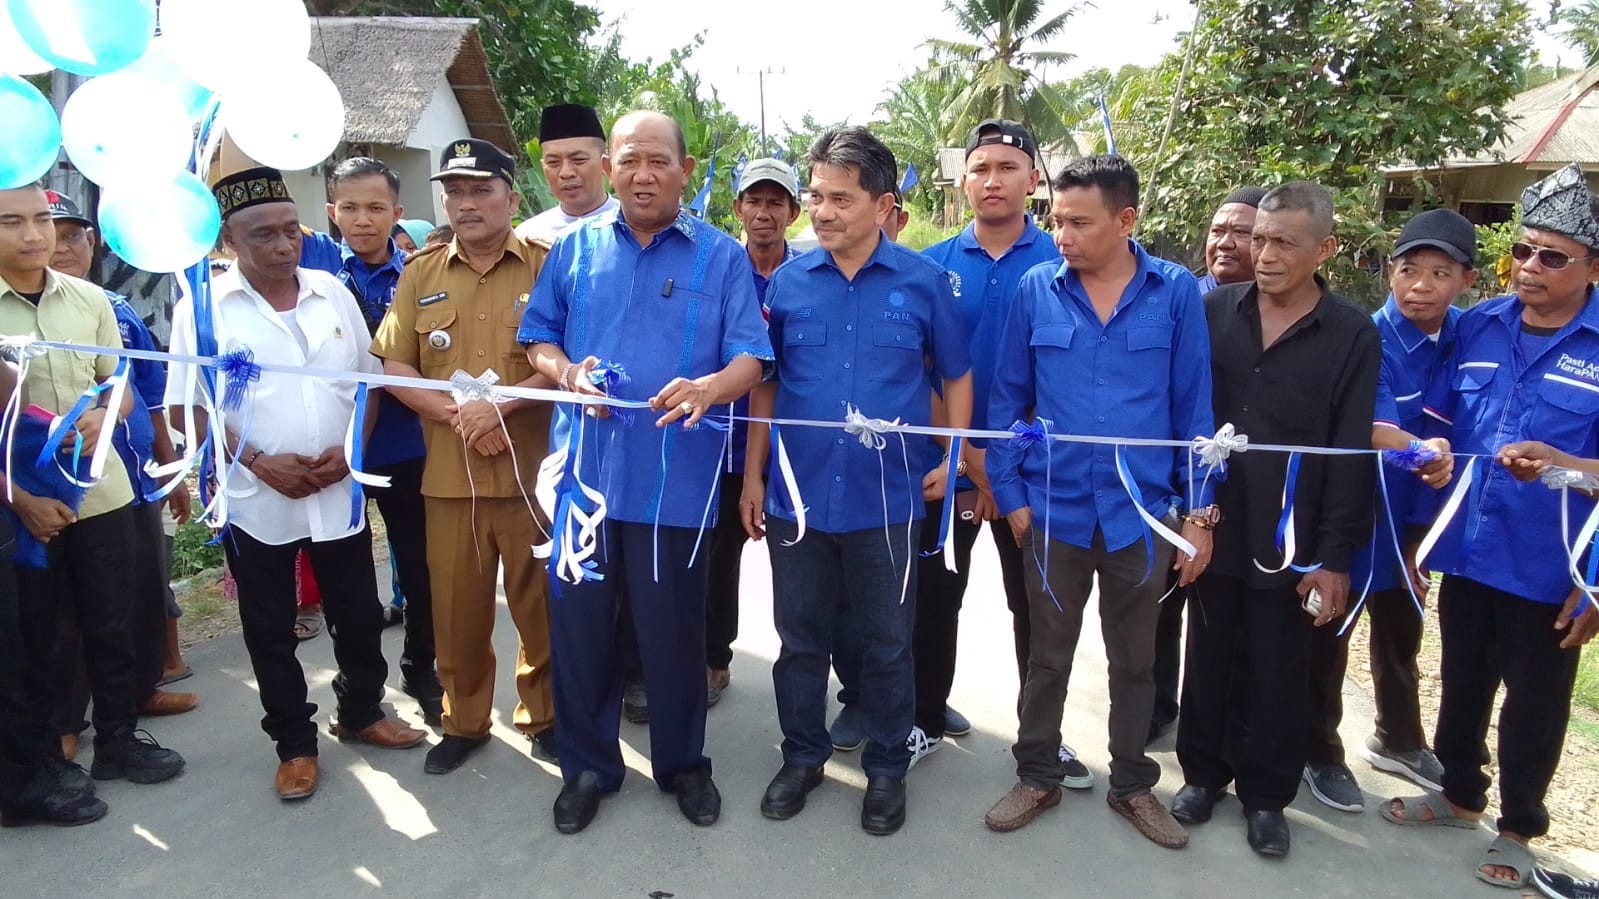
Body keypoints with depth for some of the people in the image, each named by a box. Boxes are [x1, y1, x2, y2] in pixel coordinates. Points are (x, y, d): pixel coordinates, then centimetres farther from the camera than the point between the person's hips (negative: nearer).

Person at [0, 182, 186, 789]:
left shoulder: (90, 299, 3)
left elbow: (122, 388, 10)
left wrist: (103, 416, -12)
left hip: (101, 492, 3)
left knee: (112, 625, 12)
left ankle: (117, 739, 28)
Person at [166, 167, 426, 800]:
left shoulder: (333, 293, 3)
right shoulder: (202, 308, -6)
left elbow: (367, 381, 7)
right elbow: (187, 407, -5)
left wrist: (350, 448, -8)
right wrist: (258, 462, -15)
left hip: (340, 492, 2)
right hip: (254, 499, -2)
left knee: (359, 616, 14)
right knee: (270, 630, 10)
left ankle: (361, 713, 36)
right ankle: (295, 743, 27)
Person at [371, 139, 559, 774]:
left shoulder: (546, 264, 0)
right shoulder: (420, 272, 10)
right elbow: (394, 366, 6)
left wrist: (500, 405, -17)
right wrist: (457, 414, -8)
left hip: (533, 469, -2)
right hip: (448, 475, 3)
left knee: (541, 602, 8)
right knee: (457, 607, 10)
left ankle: (543, 715, 28)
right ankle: (463, 720, 30)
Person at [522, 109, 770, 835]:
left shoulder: (722, 257, 3)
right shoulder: (575, 248, 10)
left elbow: (750, 359, -4)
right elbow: (537, 337, 12)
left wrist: (709, 386, -26)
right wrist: (566, 371, -11)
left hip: (675, 478, -2)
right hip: (586, 470, 2)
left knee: (673, 629, 9)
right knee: (580, 626, 9)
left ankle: (682, 764, 31)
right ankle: (587, 767, 29)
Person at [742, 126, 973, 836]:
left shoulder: (923, 281, -4)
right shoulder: (788, 281, 1)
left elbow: (956, 375, 6)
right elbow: (765, 384, 8)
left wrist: (951, 458, -3)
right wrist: (752, 476, 6)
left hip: (887, 499, -1)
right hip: (796, 494, 2)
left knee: (886, 643, 12)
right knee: (800, 637, 15)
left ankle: (887, 768, 31)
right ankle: (802, 756, 34)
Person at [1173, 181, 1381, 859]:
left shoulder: (1354, 336, -4)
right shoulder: (1212, 311, 0)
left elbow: (1352, 455, -5)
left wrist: (1334, 557, -7)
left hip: (1291, 538, -1)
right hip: (1213, 525, 2)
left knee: (1279, 673, 11)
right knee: (1208, 658, 14)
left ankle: (1266, 794, 29)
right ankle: (1203, 772, 33)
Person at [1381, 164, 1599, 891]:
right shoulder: (1477, 326, 1)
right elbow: (1437, 422, 10)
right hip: (1465, 553, 4)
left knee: (1534, 704, 12)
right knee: (1461, 684, 21)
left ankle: (1519, 825, 33)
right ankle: (1460, 792, 43)